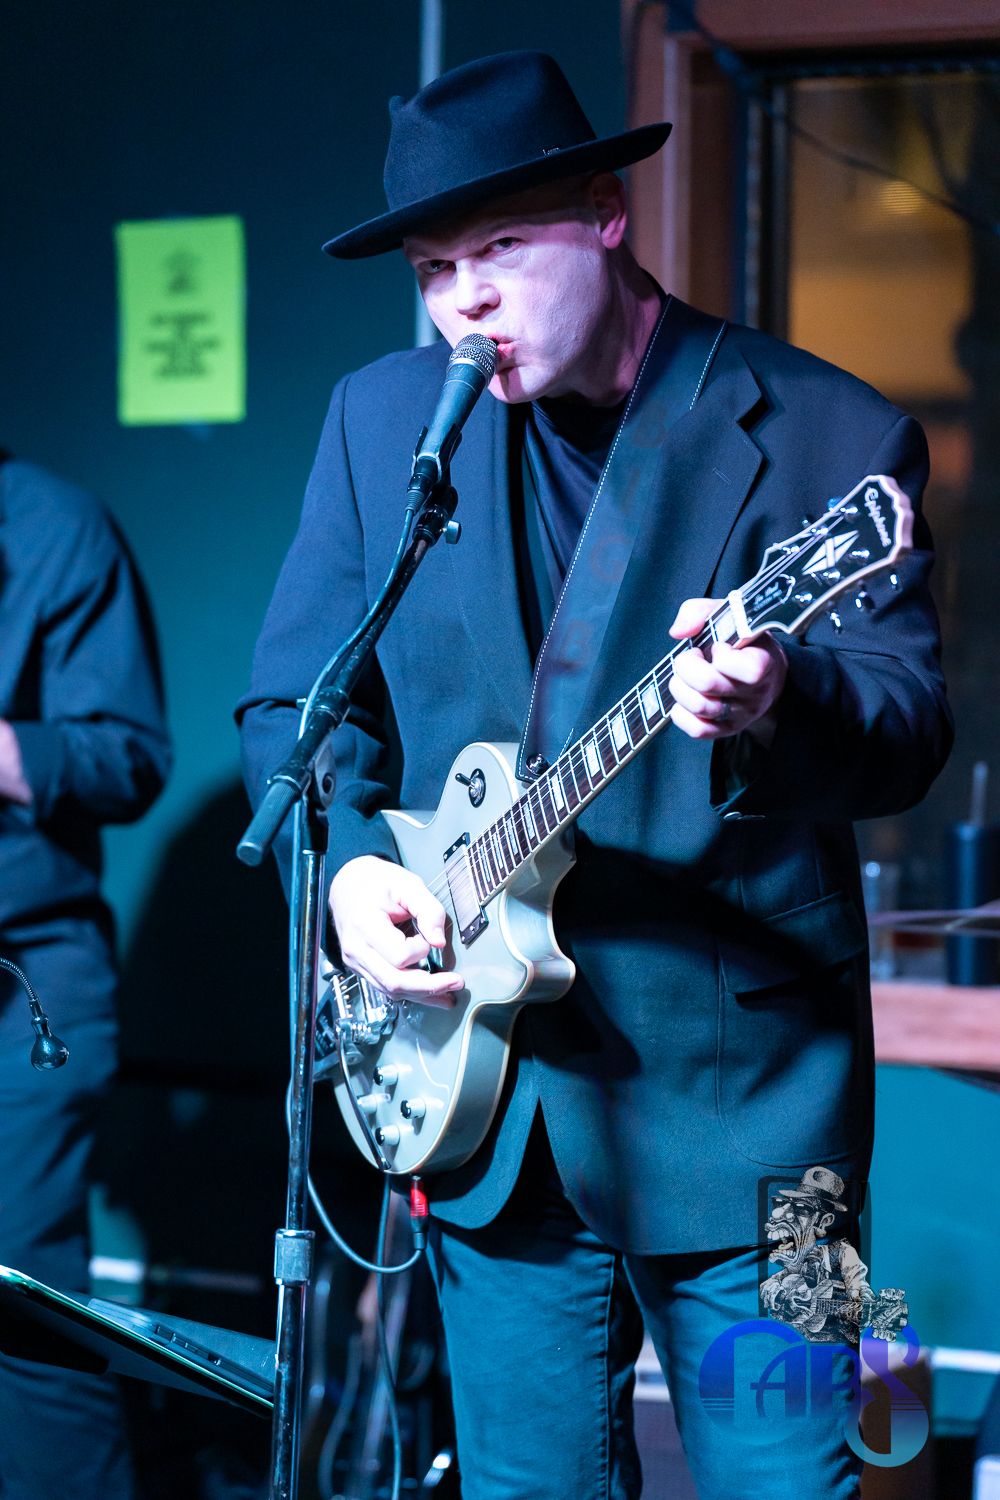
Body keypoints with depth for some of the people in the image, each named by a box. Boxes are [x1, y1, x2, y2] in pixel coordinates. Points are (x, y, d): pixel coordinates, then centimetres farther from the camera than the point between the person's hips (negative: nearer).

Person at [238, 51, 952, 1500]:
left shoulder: (827, 435, -5)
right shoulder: (382, 419, 8)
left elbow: (911, 723, -11)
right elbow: (292, 698, 12)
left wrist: (779, 704, -34)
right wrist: (349, 864, -8)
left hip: (735, 1097, -4)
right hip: (480, 1092, 4)